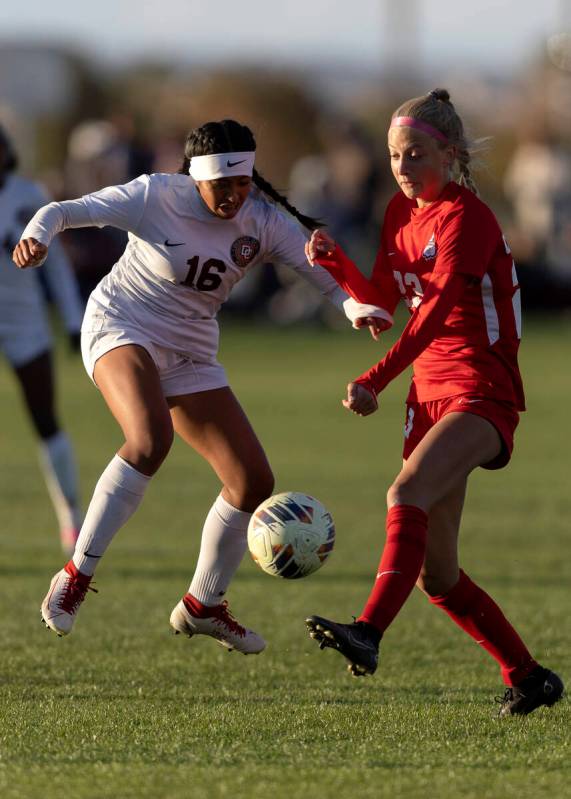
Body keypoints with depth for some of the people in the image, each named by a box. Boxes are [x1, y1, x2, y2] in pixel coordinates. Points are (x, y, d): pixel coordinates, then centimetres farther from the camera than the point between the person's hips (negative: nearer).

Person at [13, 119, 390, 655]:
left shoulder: (264, 222, -7)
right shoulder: (155, 197, -18)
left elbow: (328, 275, -10)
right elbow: (65, 211, -18)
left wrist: (361, 308, -33)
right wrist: (38, 235, -41)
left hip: (189, 355, 6)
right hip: (120, 328, -6)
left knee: (254, 482, -1)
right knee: (151, 438, -36)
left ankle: (203, 605, 19)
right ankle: (76, 576, -28)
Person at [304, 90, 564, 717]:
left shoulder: (465, 217, -13)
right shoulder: (402, 212, 13)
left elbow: (436, 309, -23)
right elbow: (383, 300, 20)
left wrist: (374, 381, -32)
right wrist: (335, 263, 0)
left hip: (481, 391, -9)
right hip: (430, 392, 9)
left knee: (407, 494, -34)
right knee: (434, 574, 5)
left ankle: (368, 633, -49)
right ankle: (526, 677, 17)